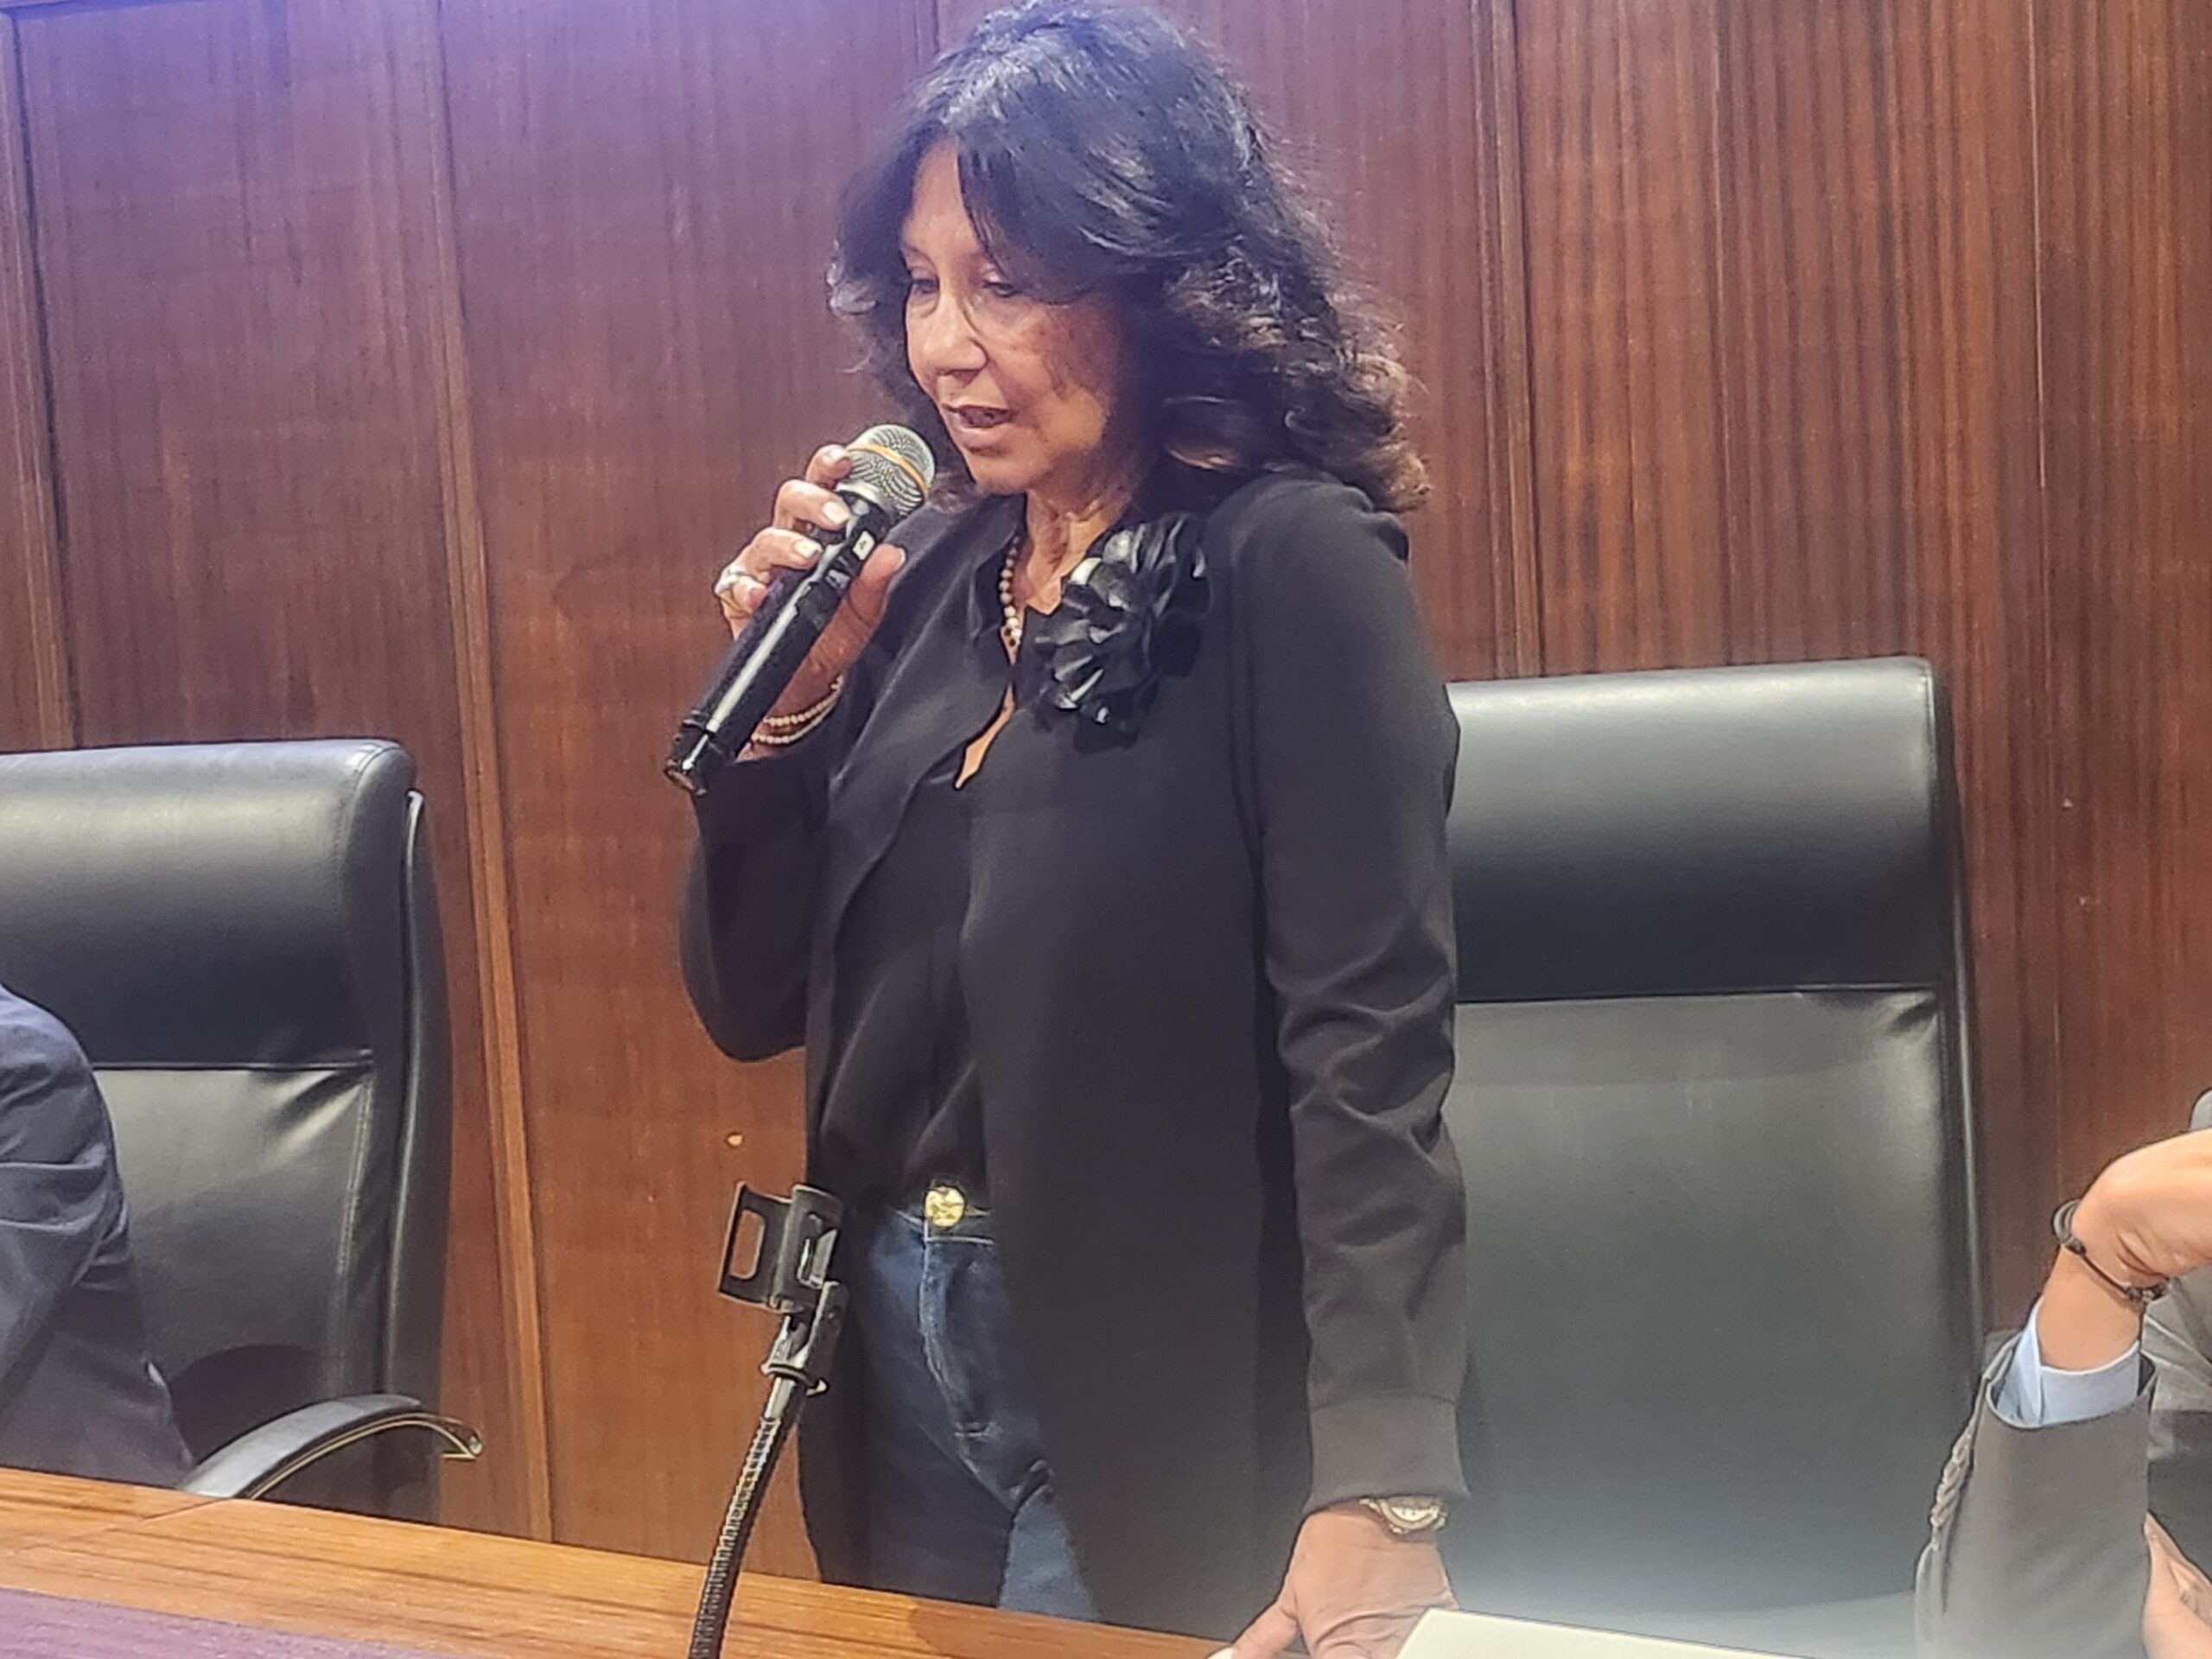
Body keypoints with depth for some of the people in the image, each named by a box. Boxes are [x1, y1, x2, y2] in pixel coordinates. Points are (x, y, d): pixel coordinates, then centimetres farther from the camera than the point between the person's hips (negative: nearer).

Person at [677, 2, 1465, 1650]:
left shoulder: (1290, 572, -15)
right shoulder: (934, 575, 2)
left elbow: (1371, 1051, -20)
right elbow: (752, 1002, 5)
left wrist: (1380, 1490, -26)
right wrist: (788, 693, -10)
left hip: (1163, 1411, -7)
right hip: (899, 1365, 7)